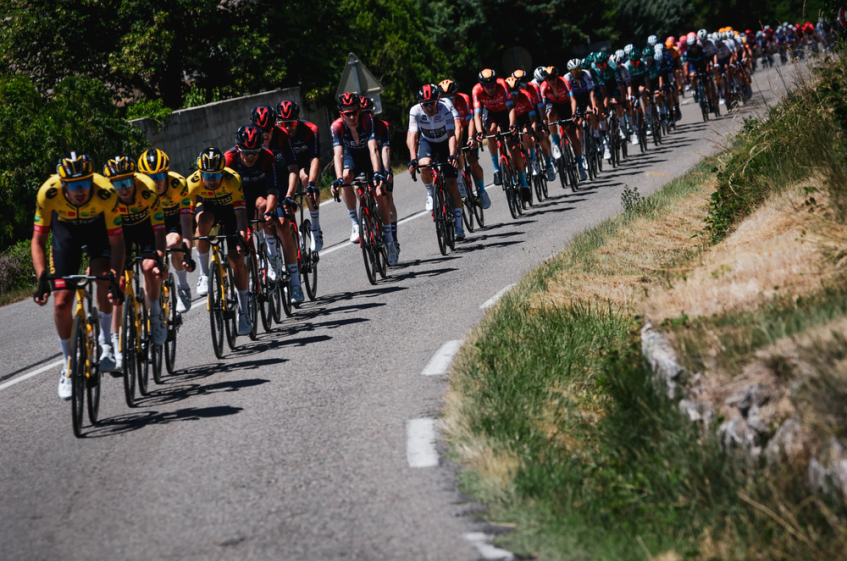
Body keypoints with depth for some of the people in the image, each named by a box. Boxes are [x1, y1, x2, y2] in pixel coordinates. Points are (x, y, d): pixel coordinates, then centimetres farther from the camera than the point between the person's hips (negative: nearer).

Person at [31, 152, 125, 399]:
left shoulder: (106, 193, -37)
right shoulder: (48, 193, -35)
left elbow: (116, 241, -29)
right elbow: (38, 241, -26)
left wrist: (115, 279, -39)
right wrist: (42, 279, -38)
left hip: (98, 226, -1)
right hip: (65, 228, 1)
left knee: (104, 278, -27)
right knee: (62, 302, -7)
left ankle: (104, 341, -4)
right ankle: (69, 366, 10)